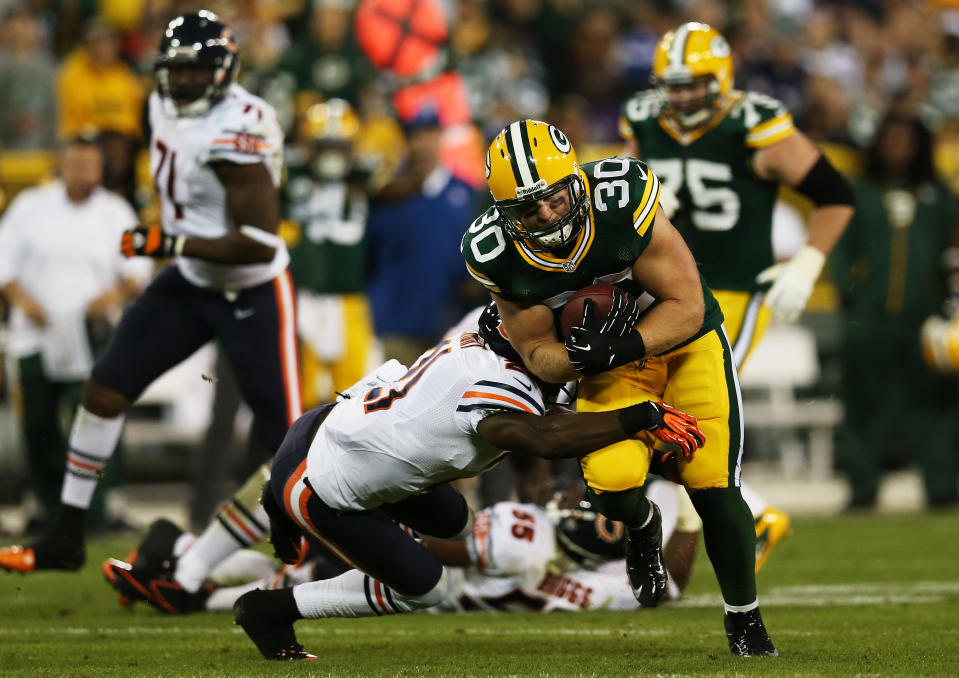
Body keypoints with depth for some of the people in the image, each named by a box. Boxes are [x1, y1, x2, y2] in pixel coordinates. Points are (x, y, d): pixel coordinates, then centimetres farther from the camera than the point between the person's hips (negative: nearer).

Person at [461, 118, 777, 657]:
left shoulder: (622, 203, -31)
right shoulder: (497, 254, -22)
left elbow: (687, 306, -23)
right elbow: (538, 352, -10)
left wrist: (622, 346, -37)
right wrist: (578, 357, -33)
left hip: (686, 340, -2)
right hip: (609, 362, 2)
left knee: (713, 487, -11)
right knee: (612, 486, -23)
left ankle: (745, 621, 14)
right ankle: (643, 526, 17)